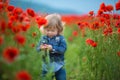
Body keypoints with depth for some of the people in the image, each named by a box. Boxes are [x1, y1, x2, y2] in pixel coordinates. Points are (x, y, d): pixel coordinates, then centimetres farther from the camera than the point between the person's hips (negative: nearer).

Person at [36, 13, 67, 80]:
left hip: (58, 66, -2)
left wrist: (52, 48, -28)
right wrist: (41, 48, -26)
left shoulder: (60, 38, -8)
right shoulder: (43, 38, 0)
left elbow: (63, 49, -19)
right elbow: (37, 49, -3)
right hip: (46, 66, 2)